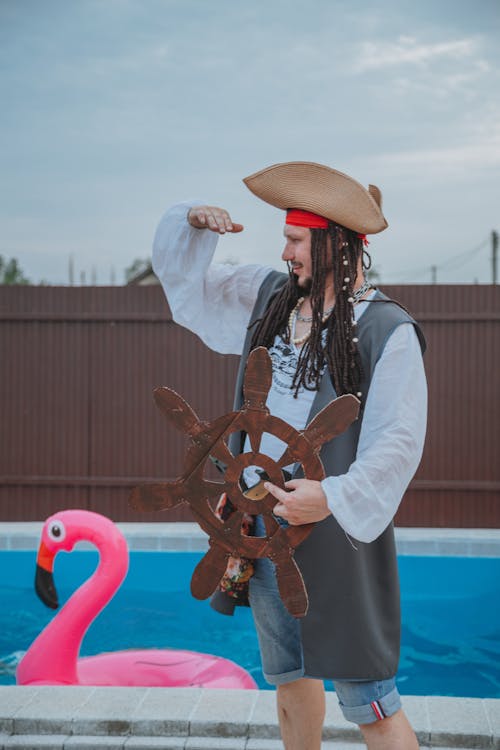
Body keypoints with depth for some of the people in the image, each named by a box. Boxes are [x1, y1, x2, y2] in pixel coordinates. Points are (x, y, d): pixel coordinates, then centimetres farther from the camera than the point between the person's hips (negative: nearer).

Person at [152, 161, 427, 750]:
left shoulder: (387, 330, -13)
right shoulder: (266, 298, 7)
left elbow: (397, 442, -18)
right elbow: (182, 279, 18)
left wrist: (334, 496, -31)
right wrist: (192, 222, 1)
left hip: (333, 534, -7)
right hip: (263, 525, 7)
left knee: (368, 702, -3)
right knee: (290, 678, 22)